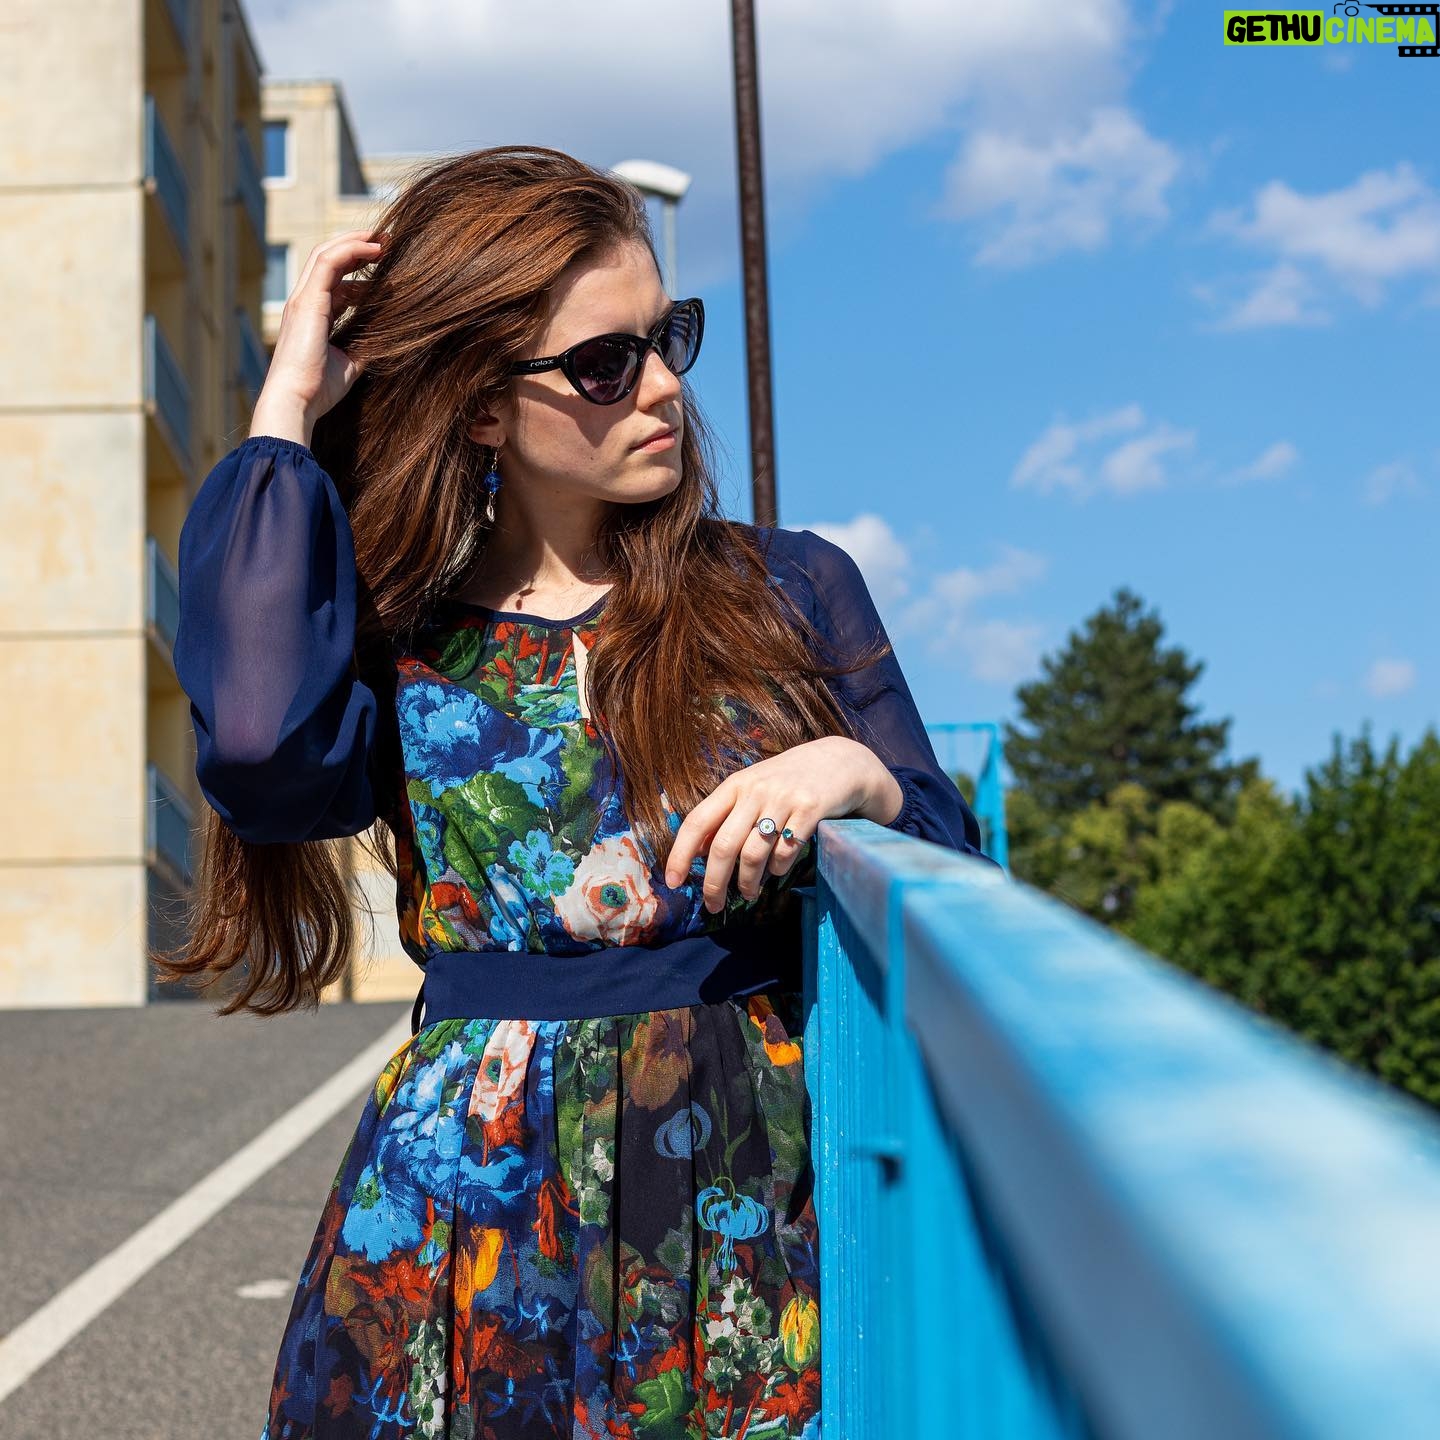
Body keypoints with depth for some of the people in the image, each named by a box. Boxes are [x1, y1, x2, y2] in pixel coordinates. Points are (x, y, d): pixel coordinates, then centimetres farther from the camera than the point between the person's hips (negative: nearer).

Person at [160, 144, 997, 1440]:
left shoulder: (789, 591, 7)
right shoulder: (398, 641, 3)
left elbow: (957, 872, 9)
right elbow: (264, 752, -21)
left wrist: (856, 773, -15)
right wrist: (290, 410, -9)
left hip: (745, 1209, 1)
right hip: (463, 1222, 0)